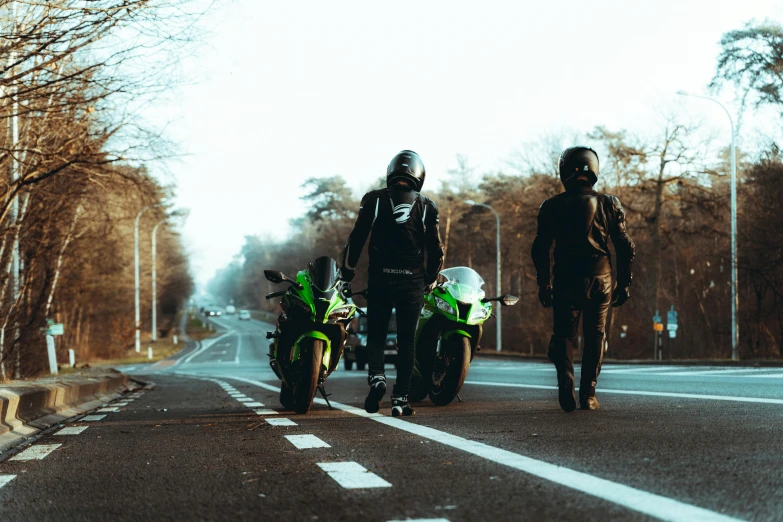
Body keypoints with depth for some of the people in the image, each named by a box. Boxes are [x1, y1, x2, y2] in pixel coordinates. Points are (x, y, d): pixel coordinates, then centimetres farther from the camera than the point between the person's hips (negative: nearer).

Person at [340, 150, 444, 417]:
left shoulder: (374, 200, 0)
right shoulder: (426, 207, 3)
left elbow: (357, 238, -3)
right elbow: (436, 251, 5)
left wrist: (346, 272, 9)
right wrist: (429, 280, 20)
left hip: (380, 279, -1)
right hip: (413, 282, 1)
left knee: (376, 334, 10)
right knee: (406, 340, 7)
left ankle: (376, 377, -17)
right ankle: (400, 398, 3)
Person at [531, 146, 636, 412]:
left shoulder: (552, 206, 2)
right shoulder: (609, 204, 3)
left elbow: (540, 249, 3)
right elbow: (625, 248, 2)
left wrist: (543, 284, 11)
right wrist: (624, 283, 9)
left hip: (565, 280, 0)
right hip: (600, 280, 0)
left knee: (563, 334, 8)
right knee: (594, 337, 9)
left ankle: (566, 381, -17)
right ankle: (588, 395, 6)